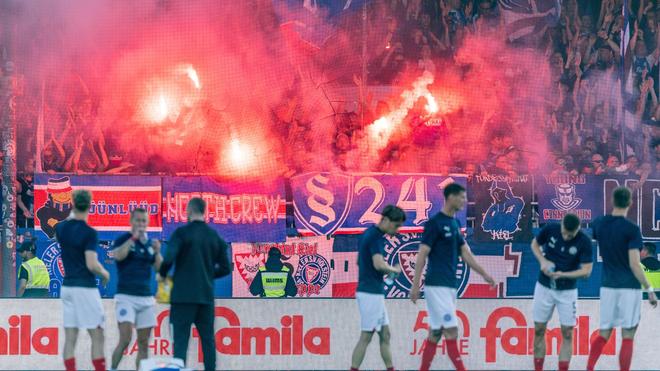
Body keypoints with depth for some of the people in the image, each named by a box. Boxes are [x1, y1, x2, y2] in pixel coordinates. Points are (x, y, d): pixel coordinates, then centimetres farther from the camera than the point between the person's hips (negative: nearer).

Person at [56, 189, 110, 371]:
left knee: (70, 338, 4)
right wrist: (105, 273, 1)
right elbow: (92, 265, -19)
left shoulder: (61, 228, 5)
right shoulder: (89, 233, -14)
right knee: (97, 337, -1)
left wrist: (71, 216, 41)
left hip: (67, 287, 6)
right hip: (85, 288, -6)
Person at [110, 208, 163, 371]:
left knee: (144, 343, 3)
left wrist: (157, 252, -7)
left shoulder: (150, 243, 13)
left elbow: (160, 268, 9)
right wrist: (133, 237, -18)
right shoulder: (123, 239, 0)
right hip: (126, 296, -5)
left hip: (147, 297, 5)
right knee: (125, 339, -15)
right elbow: (118, 255, -21)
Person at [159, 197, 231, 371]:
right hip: (206, 296, 4)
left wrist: (162, 274, 2)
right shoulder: (215, 236, 7)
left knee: (181, 338, -2)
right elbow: (225, 268, 9)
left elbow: (168, 259, -17)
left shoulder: (182, 233, -7)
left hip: (183, 295, -4)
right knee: (208, 339, 10)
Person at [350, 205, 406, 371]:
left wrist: (387, 270, 14)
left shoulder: (368, 233, 14)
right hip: (371, 293, -10)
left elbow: (360, 261, 23)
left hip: (375, 293, 10)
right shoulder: (376, 237, -15)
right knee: (366, 337, -7)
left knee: (385, 335, 13)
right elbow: (379, 264, -27)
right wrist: (395, 270, -8)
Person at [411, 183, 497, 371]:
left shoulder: (455, 223, 15)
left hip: (449, 285, 8)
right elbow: (422, 255, -13)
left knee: (436, 332, 9)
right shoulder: (435, 223, -11)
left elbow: (465, 253, 18)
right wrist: (415, 285, -16)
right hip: (437, 285, -8)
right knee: (451, 330, -10)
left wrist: (484, 274, 15)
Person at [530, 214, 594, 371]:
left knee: (567, 333, -3)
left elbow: (586, 270, -16)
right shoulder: (550, 229, -13)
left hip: (567, 291, -1)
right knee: (539, 330, 4)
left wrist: (563, 274, -28)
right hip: (544, 287, 1)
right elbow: (535, 244, 5)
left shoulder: (584, 242, -18)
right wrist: (543, 260, -14)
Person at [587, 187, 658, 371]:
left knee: (603, 334, 12)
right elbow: (634, 264, -16)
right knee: (627, 337, 0)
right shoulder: (631, 229, -12)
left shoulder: (599, 224, 4)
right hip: (629, 287, -5)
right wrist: (649, 290, -10)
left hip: (607, 286, 5)